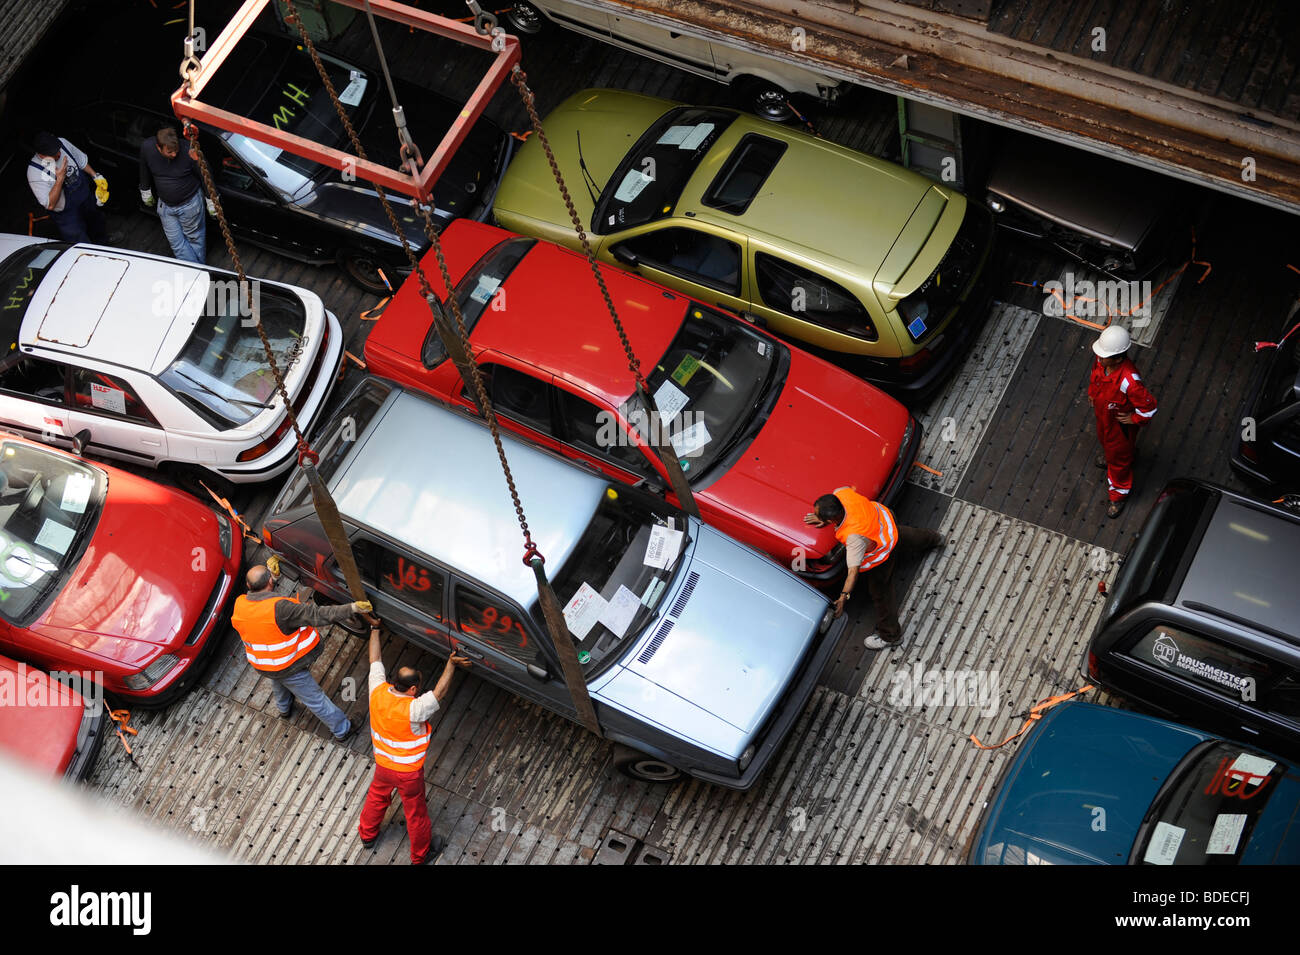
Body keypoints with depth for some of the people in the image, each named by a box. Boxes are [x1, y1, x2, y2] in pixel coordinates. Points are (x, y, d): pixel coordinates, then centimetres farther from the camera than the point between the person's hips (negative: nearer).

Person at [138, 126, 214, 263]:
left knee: (195, 238, 16)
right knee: (176, 242, 10)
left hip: (190, 204, -3)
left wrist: (211, 204, -5)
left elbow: (205, 177, -14)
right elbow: (145, 173, 2)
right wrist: (146, 193, 16)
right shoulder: (147, 148, -20)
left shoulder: (189, 151, -30)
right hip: (165, 205, 3)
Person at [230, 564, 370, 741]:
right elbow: (317, 615, -39)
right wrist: (352, 608, -38)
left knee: (277, 682, 40)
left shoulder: (239, 604, -18)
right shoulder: (279, 608, -38)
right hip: (289, 666, -6)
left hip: (262, 664, 6)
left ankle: (284, 708, 68)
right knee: (314, 698, 12)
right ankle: (342, 729, 29)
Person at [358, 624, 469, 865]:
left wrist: (375, 630, 1)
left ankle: (367, 834, 58)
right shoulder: (413, 709, -38)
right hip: (409, 773, -5)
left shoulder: (378, 692, -23)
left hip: (382, 765, 5)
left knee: (377, 798, 33)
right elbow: (439, 692, -30)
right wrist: (451, 664, -28)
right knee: (416, 813, 19)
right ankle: (421, 855, 42)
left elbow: (375, 660, -10)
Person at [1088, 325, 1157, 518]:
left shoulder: (1129, 381, -47)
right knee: (1104, 438, 38)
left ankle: (1119, 495, 45)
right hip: (1102, 415, 6)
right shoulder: (1102, 361, -26)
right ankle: (1108, 455, 73)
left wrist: (1133, 419, -21)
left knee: (1119, 459, 19)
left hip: (1120, 423, -6)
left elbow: (1149, 407, -36)